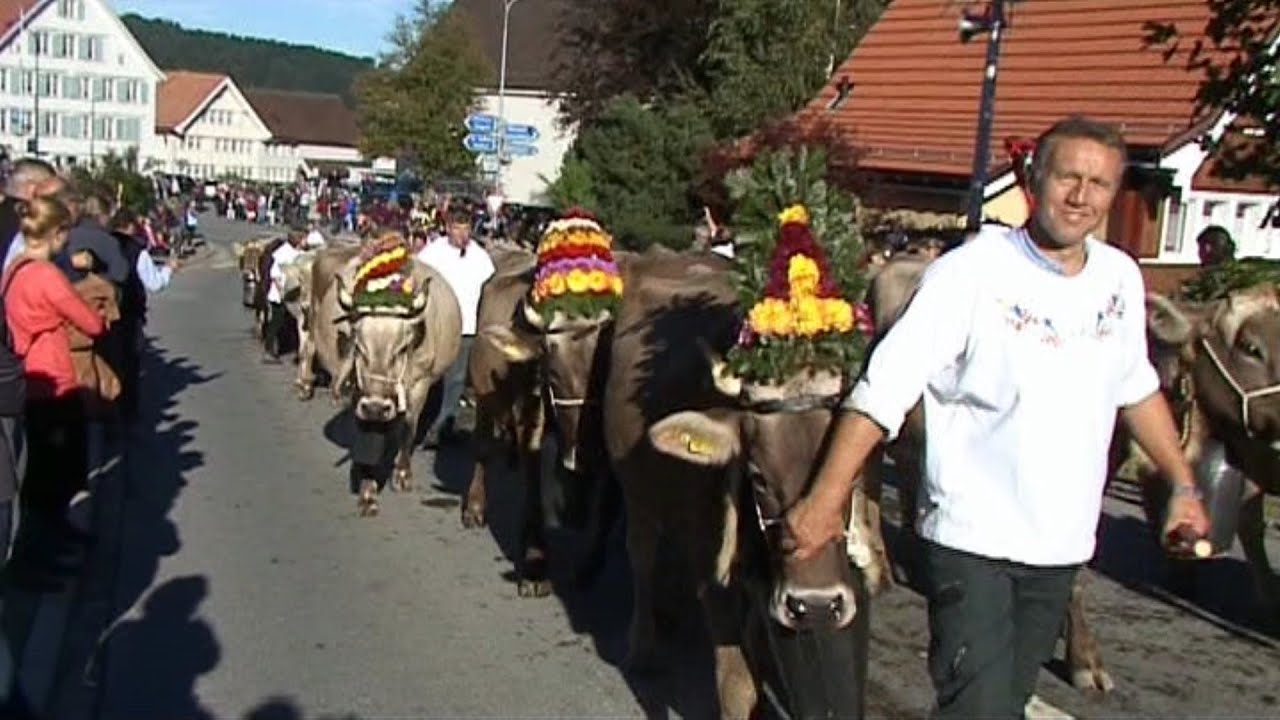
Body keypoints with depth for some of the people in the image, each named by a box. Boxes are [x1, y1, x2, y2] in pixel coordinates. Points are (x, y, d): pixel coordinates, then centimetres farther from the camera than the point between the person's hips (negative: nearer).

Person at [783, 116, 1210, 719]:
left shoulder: (1121, 278, 3)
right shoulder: (971, 272, -16)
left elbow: (1137, 391, 20)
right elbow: (882, 389, -19)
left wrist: (1184, 486, 19)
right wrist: (825, 500, -24)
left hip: (1061, 545, 6)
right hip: (970, 540, -6)